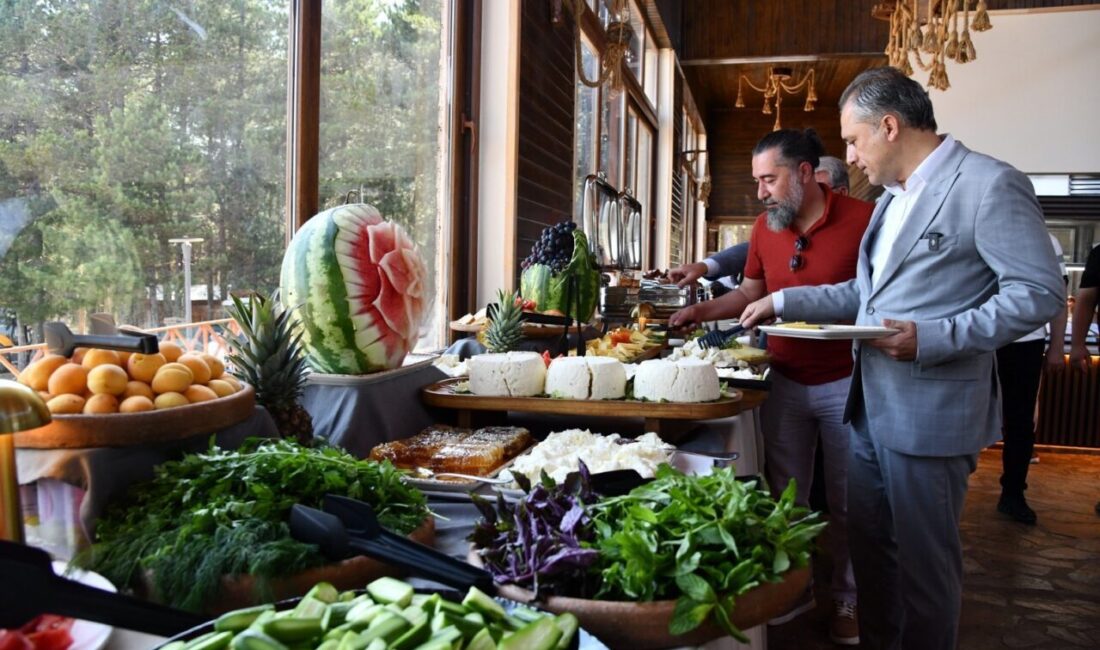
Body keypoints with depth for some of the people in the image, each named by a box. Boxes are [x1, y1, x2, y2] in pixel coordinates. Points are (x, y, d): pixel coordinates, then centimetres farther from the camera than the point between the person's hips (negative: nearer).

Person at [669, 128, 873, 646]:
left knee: (847, 501, 10)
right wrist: (702, 309, 1)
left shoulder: (863, 219, -13)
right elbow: (750, 293, 13)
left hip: (846, 383, -4)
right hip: (784, 382, 4)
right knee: (784, 496, 14)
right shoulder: (764, 227, 3)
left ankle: (848, 599, 29)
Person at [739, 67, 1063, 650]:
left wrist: (932, 338, -24)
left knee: (923, 561, 6)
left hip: (930, 414, -8)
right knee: (867, 543, 18)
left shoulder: (990, 185, -12)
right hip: (870, 405, 9)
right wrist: (782, 302, 13)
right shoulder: (893, 198, 15)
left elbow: (1038, 293, -16)